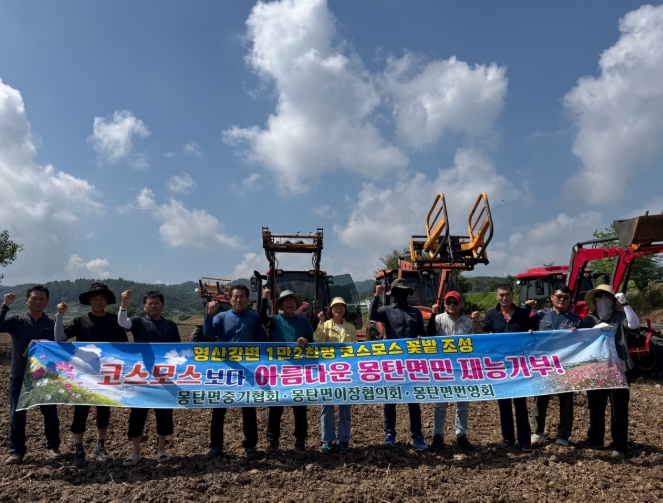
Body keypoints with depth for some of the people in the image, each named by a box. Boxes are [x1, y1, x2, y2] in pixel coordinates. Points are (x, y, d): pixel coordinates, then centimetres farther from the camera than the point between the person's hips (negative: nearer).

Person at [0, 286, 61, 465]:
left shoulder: (52, 324, 3)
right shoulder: (17, 320, 1)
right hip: (19, 375, 0)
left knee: (50, 413, 7)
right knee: (17, 414, 5)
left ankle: (52, 446, 22)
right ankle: (17, 450, 19)